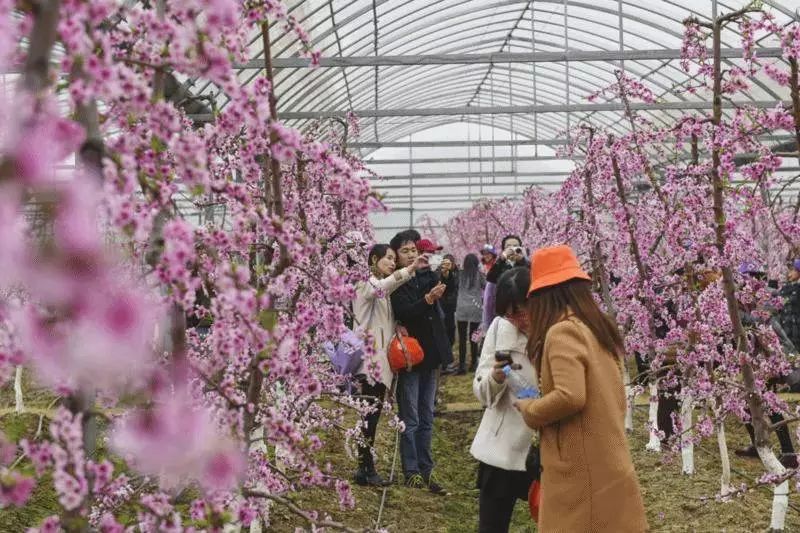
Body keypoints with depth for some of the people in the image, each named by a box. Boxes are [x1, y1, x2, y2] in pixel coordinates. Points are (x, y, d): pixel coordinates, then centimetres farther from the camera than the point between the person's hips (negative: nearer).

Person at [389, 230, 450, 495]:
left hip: (430, 353, 6)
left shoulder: (427, 276, 7)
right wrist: (427, 299, -35)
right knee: (410, 420, 1)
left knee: (427, 418, 11)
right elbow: (404, 312, -22)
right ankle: (411, 471, 9)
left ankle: (426, 470, 17)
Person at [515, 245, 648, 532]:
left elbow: (569, 397, -26)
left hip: (580, 470, -8)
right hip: (608, 465, 8)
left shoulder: (563, 331, -15)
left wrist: (529, 409, -9)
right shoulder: (599, 328, 12)